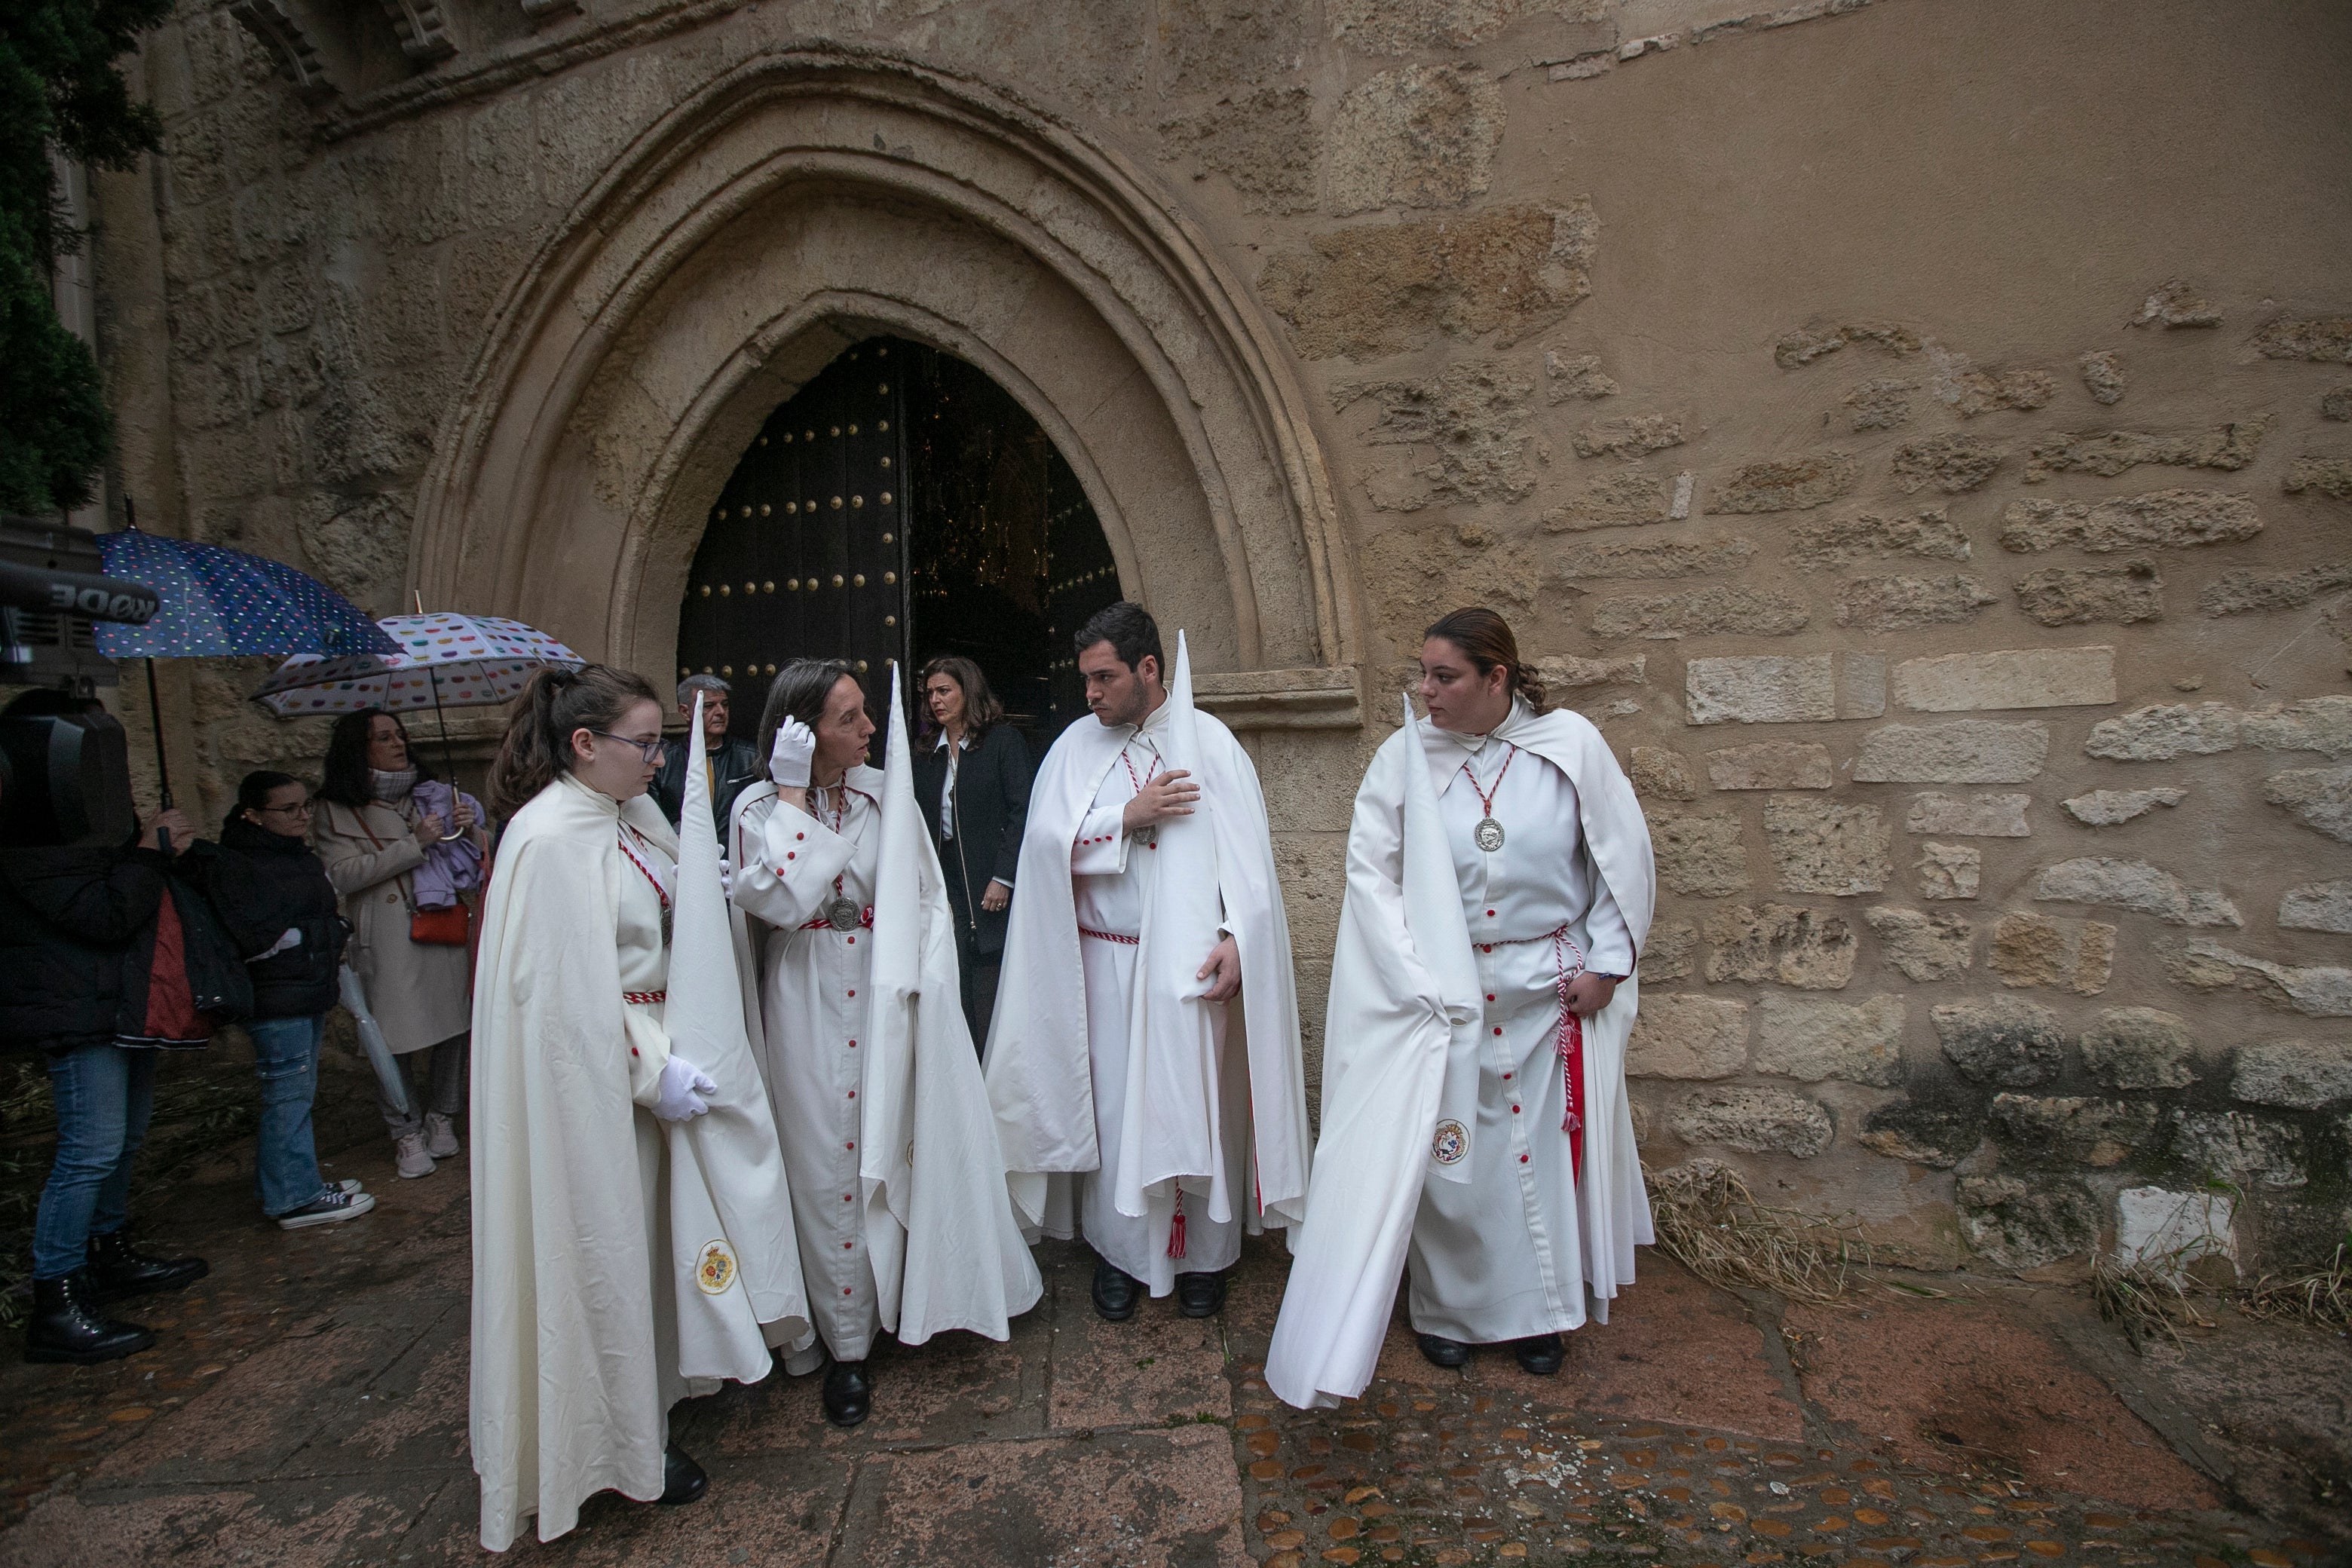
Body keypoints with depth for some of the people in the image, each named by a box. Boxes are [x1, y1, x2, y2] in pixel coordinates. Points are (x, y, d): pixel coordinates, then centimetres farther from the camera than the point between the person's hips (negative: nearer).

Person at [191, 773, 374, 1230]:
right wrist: (306, 939, -10)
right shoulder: (233, 862, -13)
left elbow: (326, 915, 26)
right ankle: (296, 1198, 4)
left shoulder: (301, 857, 15)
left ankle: (294, 1184, 27)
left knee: (297, 1091, 16)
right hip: (276, 998, -9)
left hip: (310, 991, 9)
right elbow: (253, 937, -21)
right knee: (289, 1094, -4)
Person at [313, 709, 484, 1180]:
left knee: (453, 1025, 3)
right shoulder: (339, 813, 4)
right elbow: (344, 875, -9)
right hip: (388, 940, -3)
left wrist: (467, 829, -6)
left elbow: (479, 854, 17)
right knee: (397, 1035, -3)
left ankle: (441, 1117, 20)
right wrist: (414, 844, -14)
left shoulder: (429, 795, 14)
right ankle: (406, 1131, 12)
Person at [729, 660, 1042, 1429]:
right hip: (809, 1001, -2)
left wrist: (923, 980, -6)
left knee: (900, 1147, 11)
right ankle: (847, 1345, 21)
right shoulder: (759, 808, -5)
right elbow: (782, 902, -20)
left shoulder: (886, 793, 0)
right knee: (831, 1164, 6)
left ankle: (911, 1298, 34)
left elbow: (925, 894, 3)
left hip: (887, 993, 2)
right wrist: (792, 798, -16)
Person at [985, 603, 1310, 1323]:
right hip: (1106, 962, 2)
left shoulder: (1210, 742, -4)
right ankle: (1119, 1250, 26)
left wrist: (1236, 938, -19)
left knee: (1197, 1105, 7)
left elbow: (1247, 852, -8)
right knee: (1112, 1107, 7)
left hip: (1190, 963, -2)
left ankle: (1203, 1253, 26)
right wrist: (1129, 817, -16)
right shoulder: (1077, 746, 4)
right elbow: (1048, 841, -5)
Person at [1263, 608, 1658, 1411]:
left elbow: (1623, 857, 1)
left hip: (1551, 989, 1)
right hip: (1444, 988, 0)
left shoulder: (1570, 745, -7)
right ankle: (1449, 1308, 28)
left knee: (1545, 1143, 12)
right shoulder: (1405, 758, -8)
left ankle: (1536, 1309, 34)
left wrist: (1606, 962, -1)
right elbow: (1370, 870, -7)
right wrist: (1417, 975, -12)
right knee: (1442, 1146, 5)